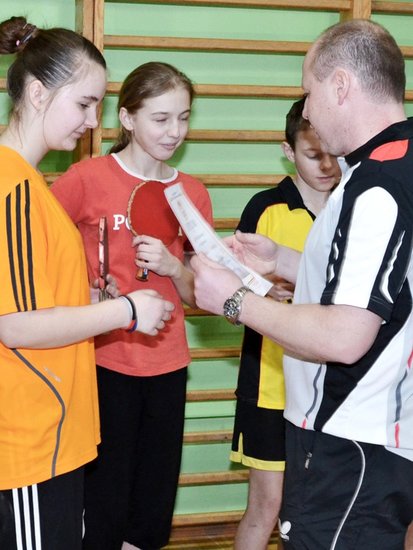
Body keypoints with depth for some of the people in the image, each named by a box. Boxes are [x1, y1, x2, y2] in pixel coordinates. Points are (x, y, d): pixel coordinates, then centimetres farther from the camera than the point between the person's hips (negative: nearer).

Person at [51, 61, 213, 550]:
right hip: (105, 362, -4)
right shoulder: (88, 179, -6)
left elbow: (197, 295, 11)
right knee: (104, 509, -1)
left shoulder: (192, 192, 7)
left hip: (166, 365, 4)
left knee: (154, 510, 8)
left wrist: (171, 267, -9)